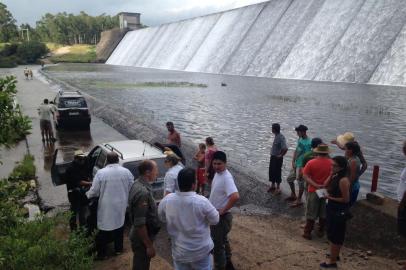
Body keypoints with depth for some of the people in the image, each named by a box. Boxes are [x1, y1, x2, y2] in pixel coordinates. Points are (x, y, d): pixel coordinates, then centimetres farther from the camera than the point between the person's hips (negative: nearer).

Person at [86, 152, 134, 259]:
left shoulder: (101, 173, -14)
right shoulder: (126, 172, -6)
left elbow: (94, 191, -9)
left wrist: (87, 194, 13)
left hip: (106, 207, -2)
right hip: (121, 206, 3)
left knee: (104, 230, 11)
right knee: (119, 226, 21)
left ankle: (101, 253, 21)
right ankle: (118, 249, 34)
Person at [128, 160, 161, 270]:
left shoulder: (138, 184, 0)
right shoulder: (142, 192, -31)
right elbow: (139, 223, -30)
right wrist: (149, 246, -22)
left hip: (139, 235, 9)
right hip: (142, 238, -9)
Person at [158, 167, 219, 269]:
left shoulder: (166, 200, -15)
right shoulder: (202, 201, -25)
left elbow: (162, 218, 5)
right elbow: (215, 220, -9)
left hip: (179, 251, 2)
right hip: (201, 250, -2)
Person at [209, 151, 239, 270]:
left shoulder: (226, 178, -27)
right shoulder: (217, 173, 1)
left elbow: (235, 196, -40)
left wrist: (223, 210, -27)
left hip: (221, 216, -10)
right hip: (215, 214, 10)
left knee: (218, 244, 5)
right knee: (223, 240, 25)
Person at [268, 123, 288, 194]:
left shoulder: (281, 137, -24)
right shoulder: (276, 136, 4)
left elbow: (285, 149, -31)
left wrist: (281, 155, -19)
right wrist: (272, 153, 12)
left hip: (277, 158, -9)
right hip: (273, 157, 9)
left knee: (277, 172, 4)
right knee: (271, 171, 17)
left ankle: (278, 188, 19)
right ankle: (273, 185, 33)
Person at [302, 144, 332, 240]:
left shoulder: (311, 163, -12)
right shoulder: (331, 163, -10)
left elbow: (305, 176, -16)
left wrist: (316, 185, -18)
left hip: (313, 191, -1)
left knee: (311, 213, 10)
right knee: (323, 213, 17)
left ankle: (307, 232, 15)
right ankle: (321, 231, 28)